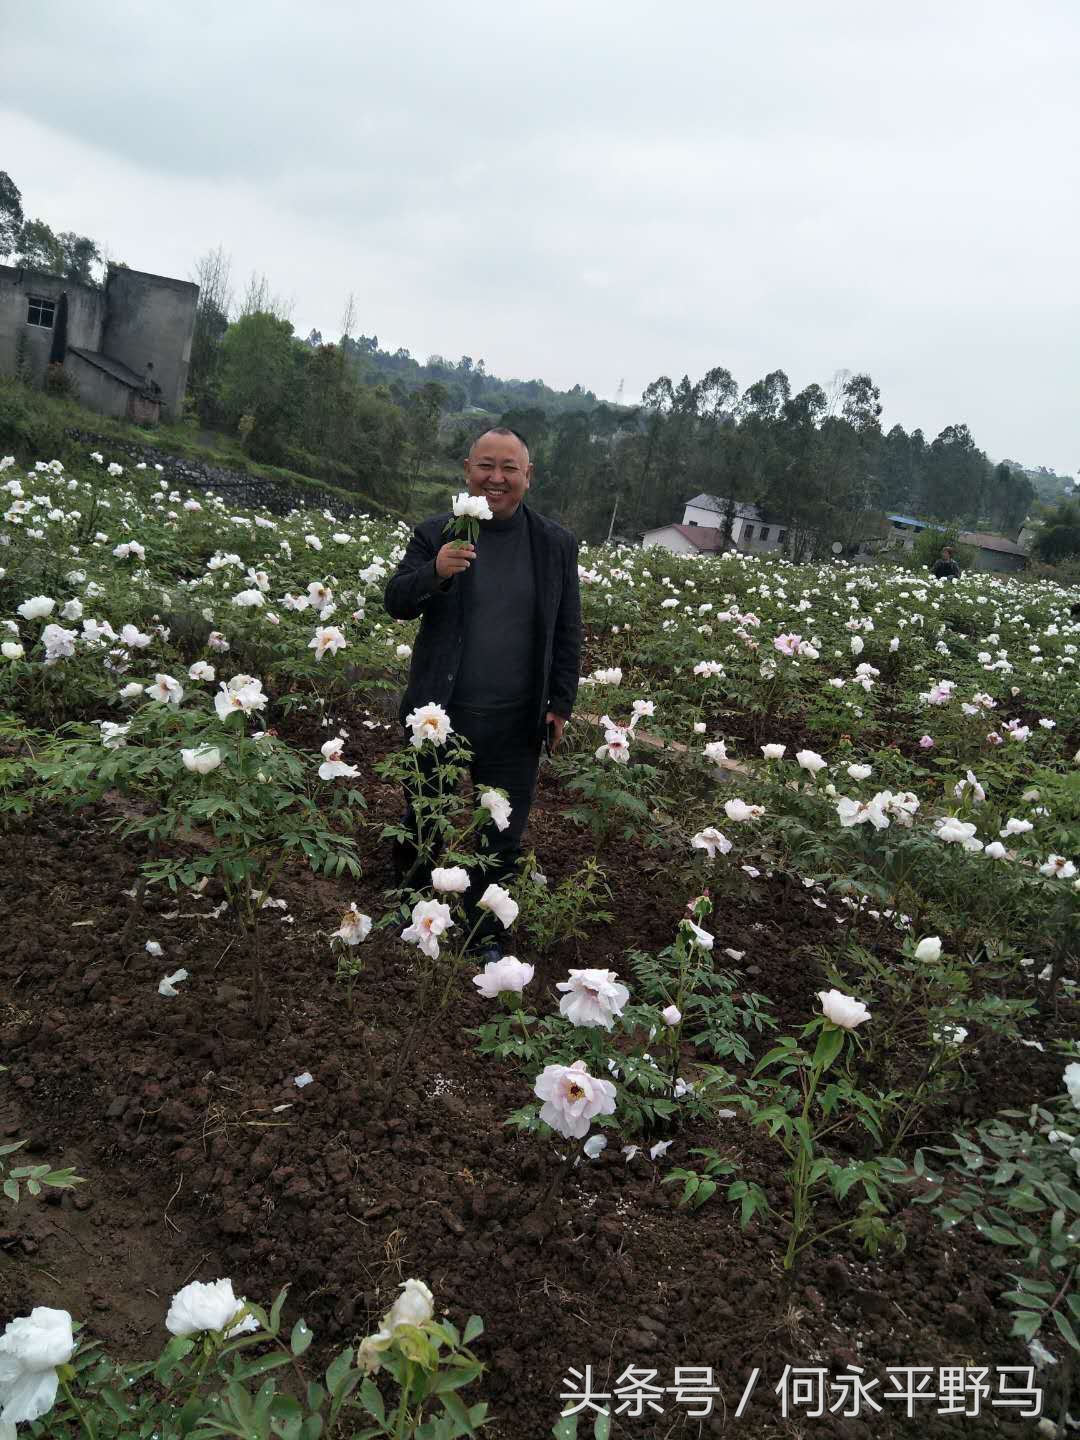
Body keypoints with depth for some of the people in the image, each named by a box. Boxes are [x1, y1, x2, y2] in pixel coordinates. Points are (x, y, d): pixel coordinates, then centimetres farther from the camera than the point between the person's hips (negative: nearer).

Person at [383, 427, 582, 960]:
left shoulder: (556, 544, 1)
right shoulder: (436, 533, -2)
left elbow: (567, 632, 5)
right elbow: (395, 604, -3)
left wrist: (561, 703, 1)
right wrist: (433, 572, -23)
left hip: (515, 725, 0)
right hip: (440, 714, 0)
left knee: (503, 839, 10)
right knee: (423, 821, 18)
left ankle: (485, 934, 28)